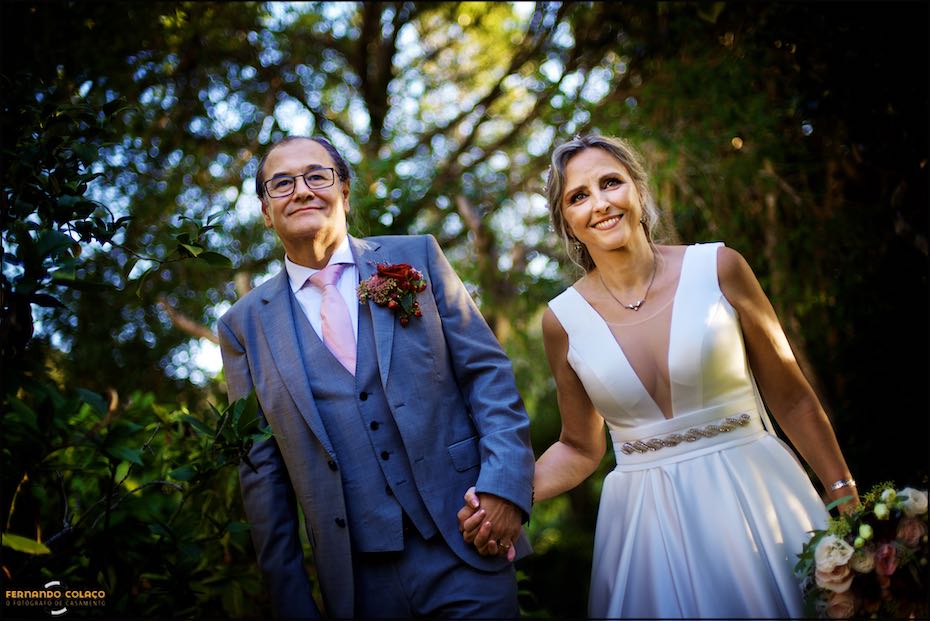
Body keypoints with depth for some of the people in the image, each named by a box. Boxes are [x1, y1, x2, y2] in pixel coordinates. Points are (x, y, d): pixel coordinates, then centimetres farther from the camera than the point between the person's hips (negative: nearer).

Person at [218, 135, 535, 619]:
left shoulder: (416, 256, 4)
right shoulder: (244, 324, 5)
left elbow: (487, 371, 1)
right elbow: (262, 468, 6)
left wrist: (505, 484, -12)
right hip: (357, 578, 1)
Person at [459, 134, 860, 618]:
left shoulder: (718, 268, -7)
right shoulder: (564, 319, -4)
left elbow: (791, 399, 1)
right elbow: (580, 448, 8)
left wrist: (848, 502, 3)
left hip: (756, 497, 0)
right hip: (648, 524, 0)